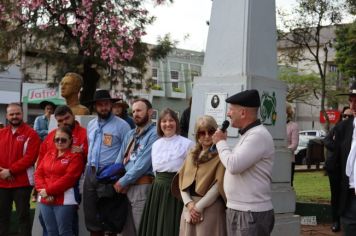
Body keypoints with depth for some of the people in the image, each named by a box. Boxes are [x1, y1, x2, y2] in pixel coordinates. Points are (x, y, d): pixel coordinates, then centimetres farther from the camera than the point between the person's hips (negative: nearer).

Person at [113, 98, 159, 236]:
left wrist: (123, 182, -10)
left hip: (142, 187, -8)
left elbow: (143, 163, -16)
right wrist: (117, 181, 0)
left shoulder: (154, 134, -9)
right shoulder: (130, 135, 18)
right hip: (125, 188, 8)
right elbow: (120, 160, 15)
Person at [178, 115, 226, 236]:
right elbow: (183, 181, 9)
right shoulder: (192, 154, 15)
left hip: (210, 207, -5)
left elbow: (218, 185, -12)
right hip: (190, 207, 6)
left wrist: (199, 206, -12)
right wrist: (189, 203, -7)